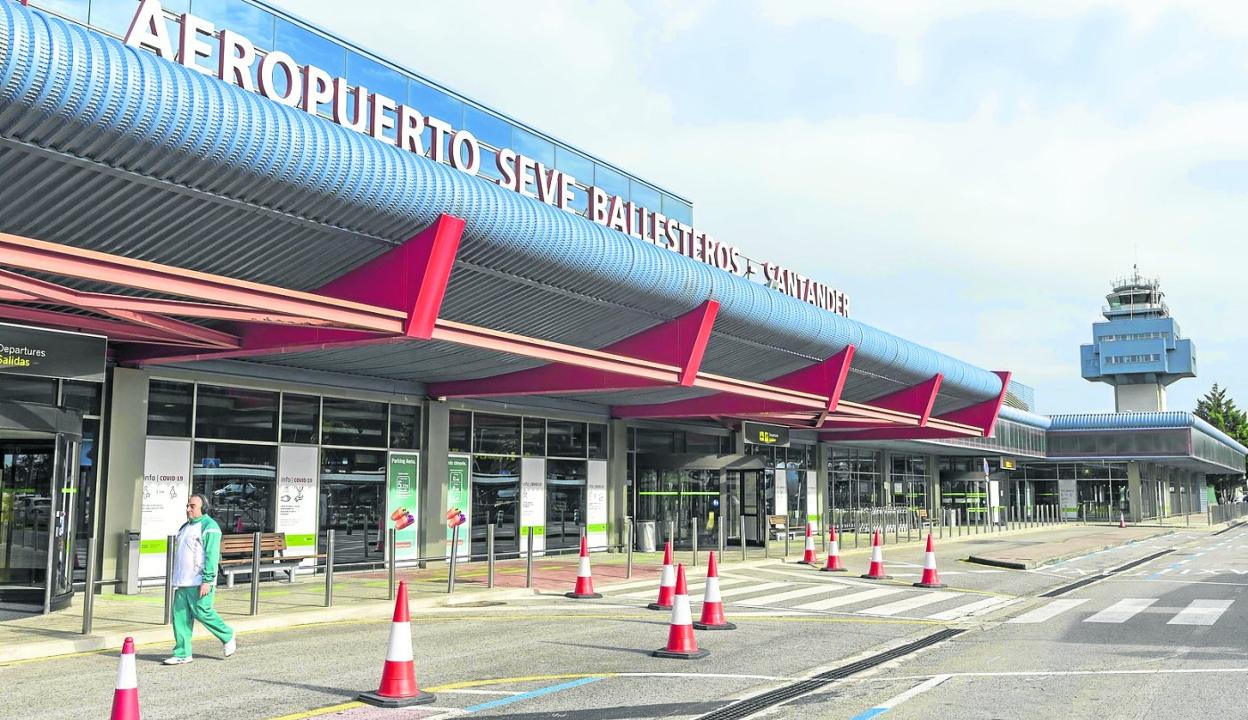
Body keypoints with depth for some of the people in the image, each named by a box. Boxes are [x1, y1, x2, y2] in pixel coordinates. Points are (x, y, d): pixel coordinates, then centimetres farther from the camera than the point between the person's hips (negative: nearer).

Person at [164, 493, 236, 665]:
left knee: (202, 612, -8)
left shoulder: (209, 526, -9)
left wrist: (207, 580, -22)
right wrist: (177, 580, 21)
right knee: (180, 615, 4)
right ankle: (182, 654, 8)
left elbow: (212, 555, -16)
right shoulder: (186, 527, 19)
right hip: (182, 582, 8)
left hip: (199, 581, -8)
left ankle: (227, 636, 14)